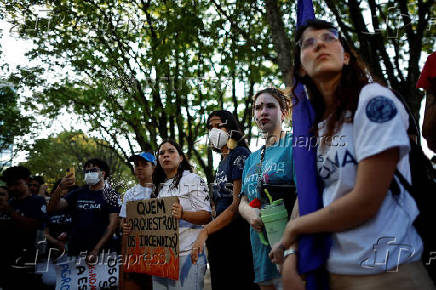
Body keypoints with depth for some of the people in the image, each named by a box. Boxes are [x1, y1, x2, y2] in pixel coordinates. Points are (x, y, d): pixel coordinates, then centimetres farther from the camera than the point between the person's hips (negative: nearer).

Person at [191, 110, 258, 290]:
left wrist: (205, 231, -20)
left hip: (238, 234, -9)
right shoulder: (222, 162, 19)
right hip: (220, 236, 9)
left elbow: (239, 204, -17)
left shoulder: (239, 154, -7)